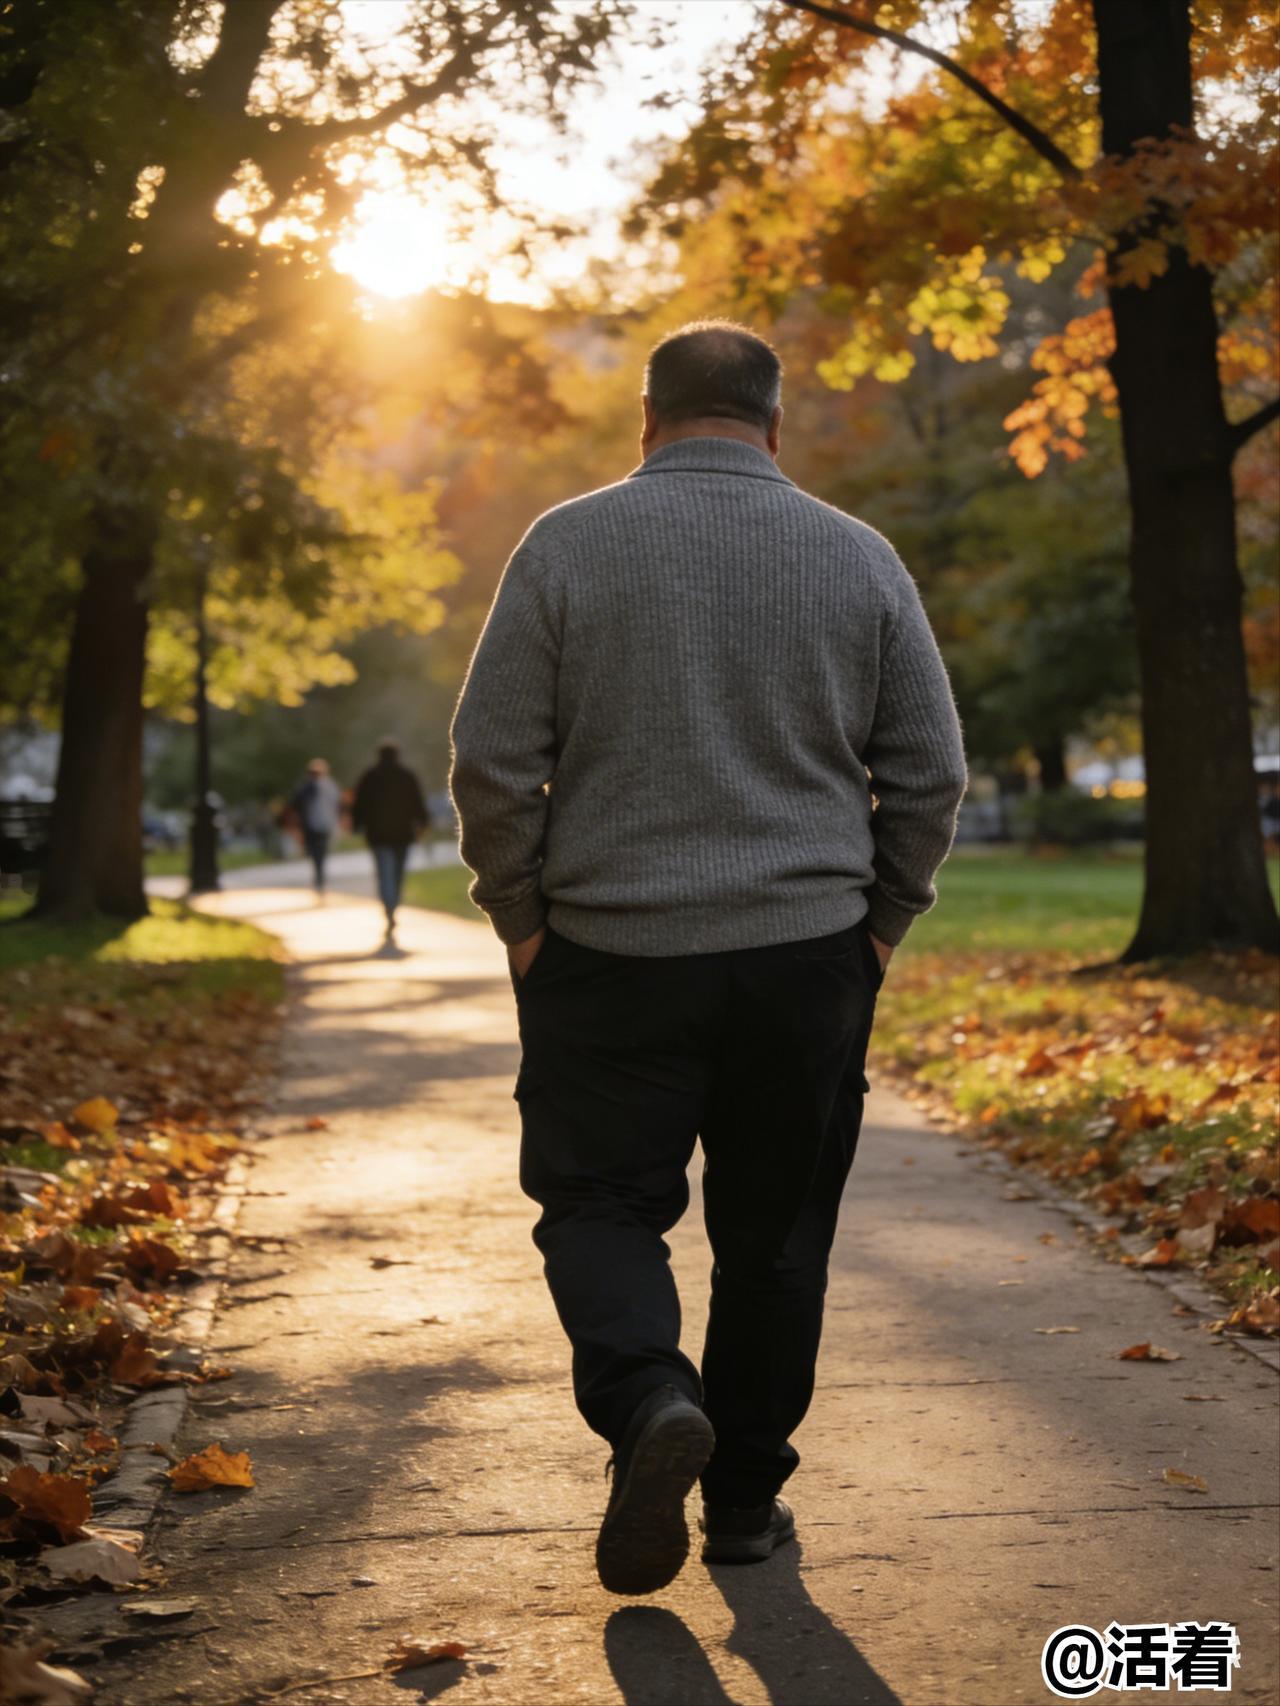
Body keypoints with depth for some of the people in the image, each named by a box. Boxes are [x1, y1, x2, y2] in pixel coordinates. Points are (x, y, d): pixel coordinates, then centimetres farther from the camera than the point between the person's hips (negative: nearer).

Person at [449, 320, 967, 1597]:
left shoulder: (568, 543, -2)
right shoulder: (858, 557, 4)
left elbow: (493, 757, -5)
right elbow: (929, 769, 4)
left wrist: (522, 919, 4)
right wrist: (880, 921, 13)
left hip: (609, 957, -2)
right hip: (808, 958, 2)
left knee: (598, 1202, 10)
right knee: (775, 1233, 12)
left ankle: (649, 1398, -14)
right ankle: (745, 1500, 20)